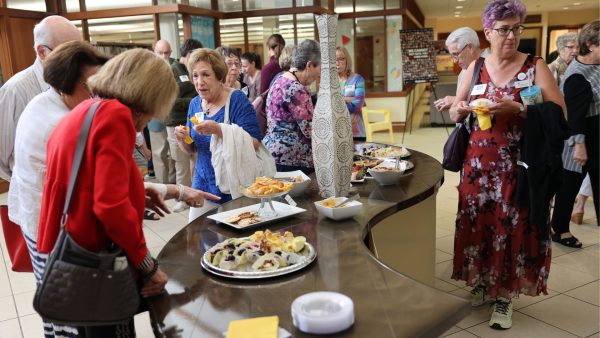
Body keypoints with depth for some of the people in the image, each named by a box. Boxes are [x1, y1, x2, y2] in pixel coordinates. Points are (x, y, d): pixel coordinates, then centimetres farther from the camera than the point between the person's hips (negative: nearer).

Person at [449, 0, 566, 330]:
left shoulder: (535, 66, -3)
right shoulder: (476, 67, 7)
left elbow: (560, 114, -10)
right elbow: (455, 114, 11)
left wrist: (517, 108, -23)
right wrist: (460, 108, -12)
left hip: (521, 166, -3)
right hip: (479, 163, 3)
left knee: (513, 229, 1)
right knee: (478, 225, 7)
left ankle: (505, 296, 18)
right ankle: (480, 282, 29)